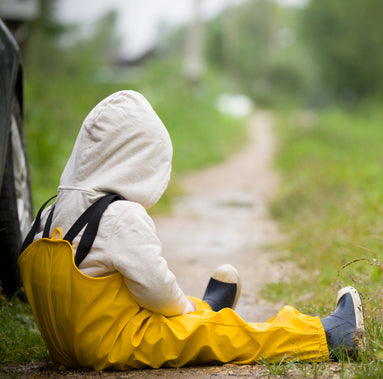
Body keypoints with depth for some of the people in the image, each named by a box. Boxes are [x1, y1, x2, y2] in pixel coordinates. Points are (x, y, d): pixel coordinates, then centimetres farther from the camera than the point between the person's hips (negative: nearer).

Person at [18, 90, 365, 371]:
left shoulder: (51, 214, 6)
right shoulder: (123, 217, -21)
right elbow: (155, 285, -21)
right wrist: (186, 308, 1)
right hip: (115, 346, -8)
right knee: (221, 333, -1)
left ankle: (205, 308, 57)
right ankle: (328, 337, 7)